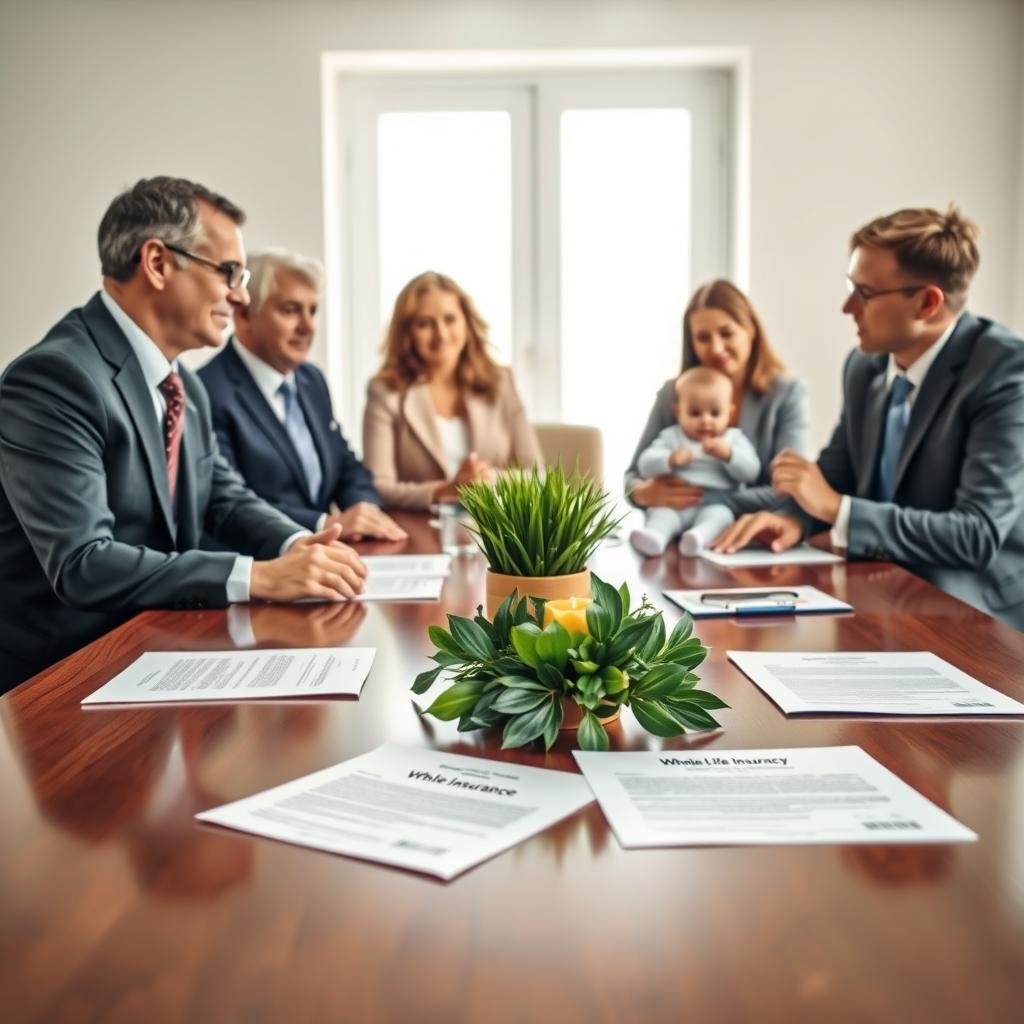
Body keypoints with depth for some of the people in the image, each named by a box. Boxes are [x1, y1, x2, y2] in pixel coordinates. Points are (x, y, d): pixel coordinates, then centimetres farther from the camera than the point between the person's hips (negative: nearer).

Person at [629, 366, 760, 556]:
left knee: (718, 514, -33)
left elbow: (751, 472, 3)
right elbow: (645, 466, 4)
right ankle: (654, 535, -58)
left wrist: (728, 454, -13)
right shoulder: (671, 437, 17)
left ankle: (699, 536, -62)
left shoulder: (734, 439, 17)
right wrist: (670, 460, -15)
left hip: (715, 504, -1)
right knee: (660, 512, -29)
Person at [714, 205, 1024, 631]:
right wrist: (794, 515, -10)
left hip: (976, 615, -7)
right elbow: (837, 470, 13)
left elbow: (978, 535, -25)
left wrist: (835, 507, -22)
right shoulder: (864, 365, 2)